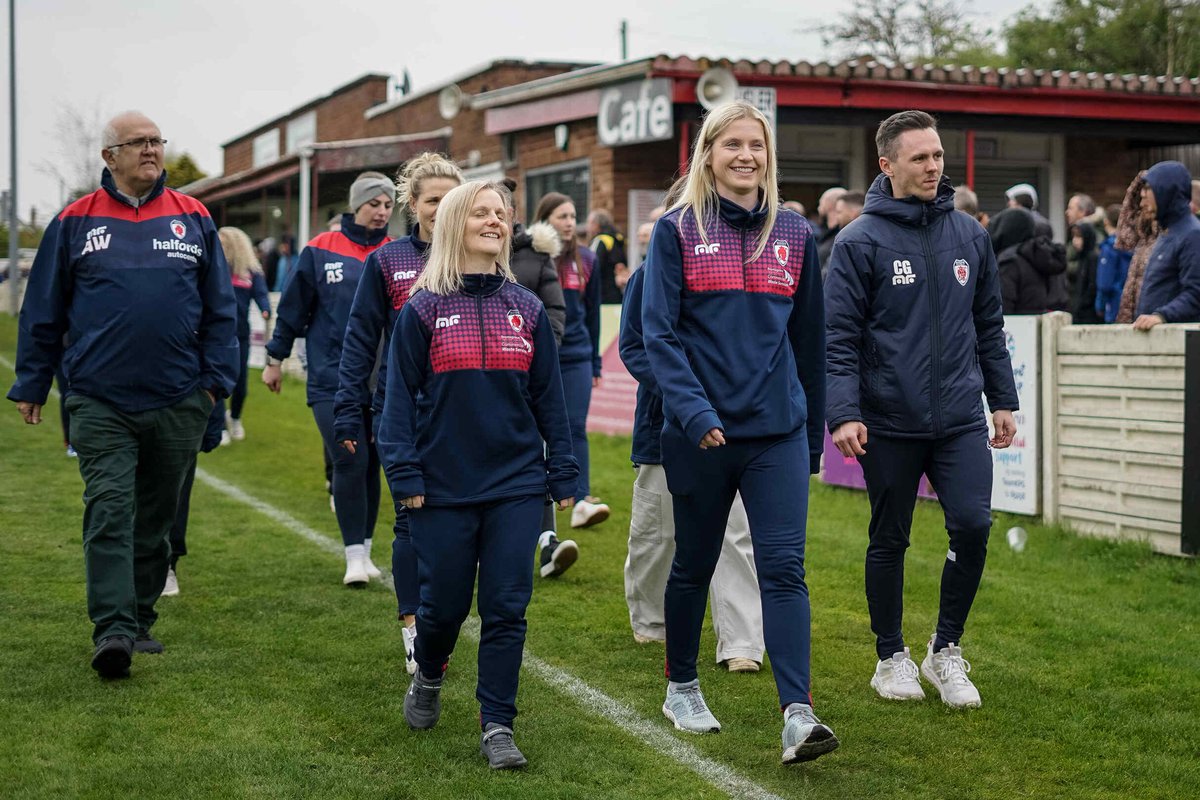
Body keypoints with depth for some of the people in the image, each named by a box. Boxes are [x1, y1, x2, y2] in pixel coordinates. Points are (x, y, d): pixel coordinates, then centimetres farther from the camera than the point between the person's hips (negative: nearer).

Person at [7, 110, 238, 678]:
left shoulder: (193, 219, 7)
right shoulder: (76, 222, 4)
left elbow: (220, 308, 10)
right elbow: (43, 311, 8)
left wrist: (217, 377, 3)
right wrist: (31, 385, 7)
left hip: (178, 401, 2)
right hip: (99, 402, -2)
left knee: (156, 516, 11)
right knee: (109, 510, -11)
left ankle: (140, 619, 23)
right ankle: (112, 630, -14)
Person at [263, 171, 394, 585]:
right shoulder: (320, 250, 0)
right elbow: (293, 307, 7)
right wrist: (275, 358, 10)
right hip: (332, 377, -2)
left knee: (370, 465, 9)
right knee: (350, 461, -11)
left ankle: (365, 550, 21)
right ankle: (355, 556, -2)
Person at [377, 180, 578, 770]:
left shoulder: (526, 309, 6)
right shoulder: (424, 310, -1)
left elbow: (549, 398, 9)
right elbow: (400, 397, -2)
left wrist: (563, 476, 6)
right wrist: (405, 476, -8)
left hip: (517, 487, 2)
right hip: (444, 489, -2)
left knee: (507, 608, -1)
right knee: (444, 604, 8)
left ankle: (497, 726, 7)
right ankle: (428, 678, 38)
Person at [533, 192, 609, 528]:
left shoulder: (586, 259, 7)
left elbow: (592, 313, 13)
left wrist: (595, 362, 14)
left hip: (577, 357, 2)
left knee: (576, 427, -5)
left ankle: (582, 501, -10)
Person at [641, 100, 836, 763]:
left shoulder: (794, 234, 9)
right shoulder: (678, 230, -1)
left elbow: (809, 339, 14)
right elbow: (658, 331, -8)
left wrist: (813, 433, 15)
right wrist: (694, 410, -21)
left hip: (779, 432, 2)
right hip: (700, 433, -2)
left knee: (784, 568, -7)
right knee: (694, 564, 12)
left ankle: (797, 715, -12)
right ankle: (681, 689, 31)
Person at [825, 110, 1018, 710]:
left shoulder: (970, 236, 8)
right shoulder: (861, 242, -6)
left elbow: (989, 326, 15)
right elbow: (840, 337, -8)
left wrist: (1002, 400, 14)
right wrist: (843, 413, -17)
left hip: (961, 418, 3)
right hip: (888, 423, -3)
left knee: (972, 525, -8)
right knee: (889, 541, 9)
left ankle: (946, 650, 12)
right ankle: (891, 657, 26)